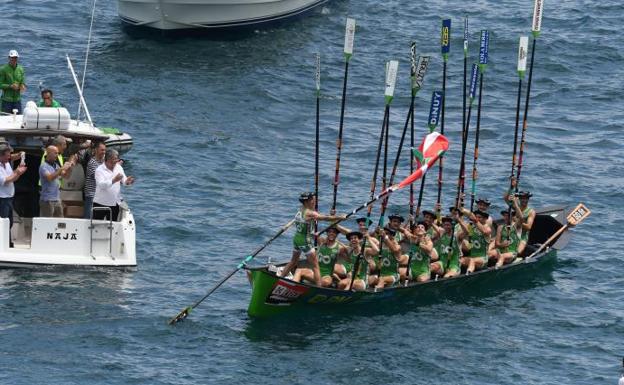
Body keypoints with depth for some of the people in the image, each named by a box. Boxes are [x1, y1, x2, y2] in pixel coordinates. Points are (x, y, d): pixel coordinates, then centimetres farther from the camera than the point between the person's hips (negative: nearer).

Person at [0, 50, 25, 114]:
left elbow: (22, 82, 12)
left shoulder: (20, 69, 8)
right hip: (7, 100, -4)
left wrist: (22, 86, -12)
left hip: (17, 100, 4)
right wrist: (10, 86, -21)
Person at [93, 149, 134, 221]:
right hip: (101, 204, -5)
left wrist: (127, 182, -21)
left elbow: (124, 180, 4)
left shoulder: (118, 167, 7)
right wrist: (114, 180, -37)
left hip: (114, 204, 5)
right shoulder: (99, 170, -11)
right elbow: (101, 184, -25)